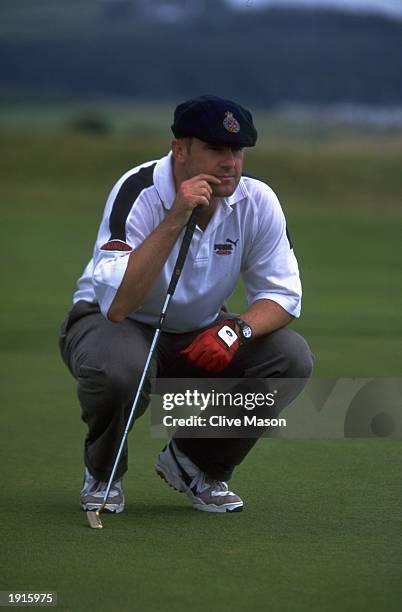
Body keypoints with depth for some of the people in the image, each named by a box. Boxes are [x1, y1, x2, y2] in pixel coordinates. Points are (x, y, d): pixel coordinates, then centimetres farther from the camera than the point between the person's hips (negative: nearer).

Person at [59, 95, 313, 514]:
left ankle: (197, 464, 5)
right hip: (107, 325, -5)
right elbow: (115, 305, -39)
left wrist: (236, 329, -29)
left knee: (291, 358, -18)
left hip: (199, 335, 5)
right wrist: (175, 220, -44)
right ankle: (102, 474, -4)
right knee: (121, 368, -39)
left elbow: (282, 294, -7)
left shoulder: (257, 202, -14)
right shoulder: (138, 192, -28)